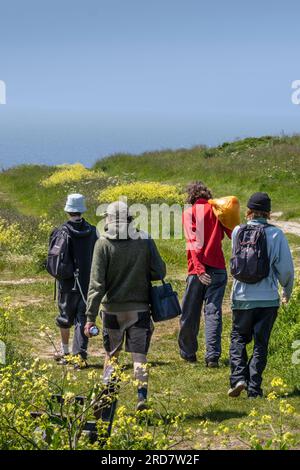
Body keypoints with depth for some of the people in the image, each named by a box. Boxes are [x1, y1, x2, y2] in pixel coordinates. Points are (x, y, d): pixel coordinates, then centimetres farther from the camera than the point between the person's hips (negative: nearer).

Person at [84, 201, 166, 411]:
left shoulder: (104, 243, -10)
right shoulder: (145, 240, -4)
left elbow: (97, 283, -13)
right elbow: (159, 272, -2)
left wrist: (91, 316, -11)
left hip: (113, 308, -1)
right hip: (140, 308, 1)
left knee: (111, 354, 16)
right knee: (139, 354, 7)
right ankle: (142, 395, -6)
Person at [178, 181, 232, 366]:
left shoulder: (189, 212, 1)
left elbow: (193, 241, -11)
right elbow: (233, 234, 0)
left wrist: (199, 268, -18)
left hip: (198, 269, -1)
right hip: (218, 267, 1)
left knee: (190, 313, 11)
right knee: (213, 311, -1)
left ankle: (188, 353, 22)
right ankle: (213, 356, -11)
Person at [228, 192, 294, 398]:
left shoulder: (237, 232, -2)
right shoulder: (276, 234, -8)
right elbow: (286, 267, -6)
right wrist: (287, 291, 10)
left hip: (242, 297, 1)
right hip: (268, 298, -1)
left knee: (239, 337, 17)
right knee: (261, 343, 8)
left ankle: (238, 377, -2)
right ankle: (254, 389, 6)